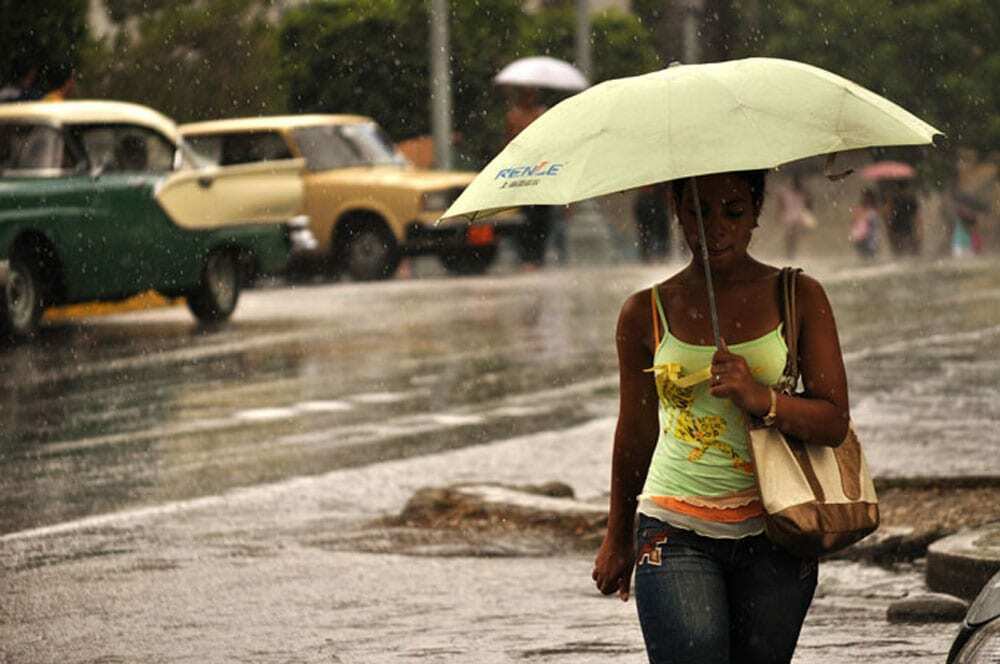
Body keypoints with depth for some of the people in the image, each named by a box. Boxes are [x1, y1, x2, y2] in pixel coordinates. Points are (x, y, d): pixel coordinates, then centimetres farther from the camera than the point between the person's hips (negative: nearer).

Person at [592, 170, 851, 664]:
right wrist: (617, 539, 25)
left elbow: (835, 422, -2)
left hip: (773, 536, 1)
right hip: (674, 532, -1)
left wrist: (760, 398, -20)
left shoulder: (798, 298, 3)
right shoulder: (645, 313, 4)